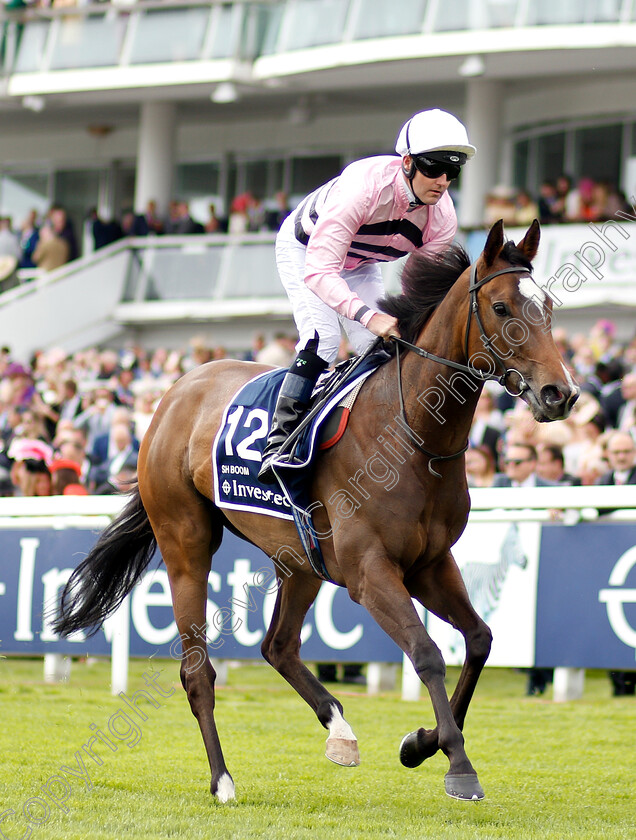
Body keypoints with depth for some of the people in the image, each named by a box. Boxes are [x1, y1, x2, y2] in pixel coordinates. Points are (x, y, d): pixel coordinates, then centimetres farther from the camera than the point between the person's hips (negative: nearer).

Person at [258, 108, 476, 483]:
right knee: (322, 339, -25)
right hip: (304, 249, -5)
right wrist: (368, 315, -59)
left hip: (361, 263, 6)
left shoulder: (443, 220, -24)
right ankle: (280, 439, -22)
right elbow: (319, 270, -46)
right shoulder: (364, 185, -43)